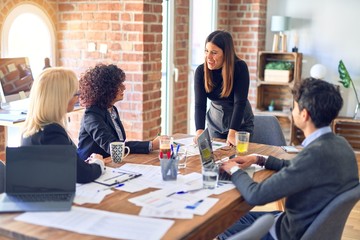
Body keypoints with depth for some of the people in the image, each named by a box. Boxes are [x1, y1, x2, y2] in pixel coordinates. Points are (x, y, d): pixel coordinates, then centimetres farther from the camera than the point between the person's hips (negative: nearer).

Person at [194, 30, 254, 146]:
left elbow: (239, 102, -28)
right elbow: (200, 104, -23)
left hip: (240, 123, -3)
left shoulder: (240, 67, -24)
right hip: (215, 122, 3)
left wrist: (232, 133, -37)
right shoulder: (201, 71, -16)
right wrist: (199, 131, -39)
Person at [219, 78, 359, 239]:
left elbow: (255, 196, -27)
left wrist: (235, 170, -9)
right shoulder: (338, 143, -4)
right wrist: (260, 160, 8)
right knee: (242, 218, 23)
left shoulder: (315, 154, -33)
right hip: (316, 225, 8)